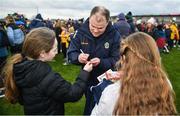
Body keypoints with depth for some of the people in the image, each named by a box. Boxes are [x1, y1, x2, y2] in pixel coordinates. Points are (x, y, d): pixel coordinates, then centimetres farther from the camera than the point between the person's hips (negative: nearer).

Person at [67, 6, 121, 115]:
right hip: (87, 78, 2)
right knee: (90, 106, 25)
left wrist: (101, 62, -35)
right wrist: (78, 57, -32)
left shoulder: (115, 35, -17)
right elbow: (71, 53, -8)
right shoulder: (81, 32, -13)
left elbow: (117, 60, -17)